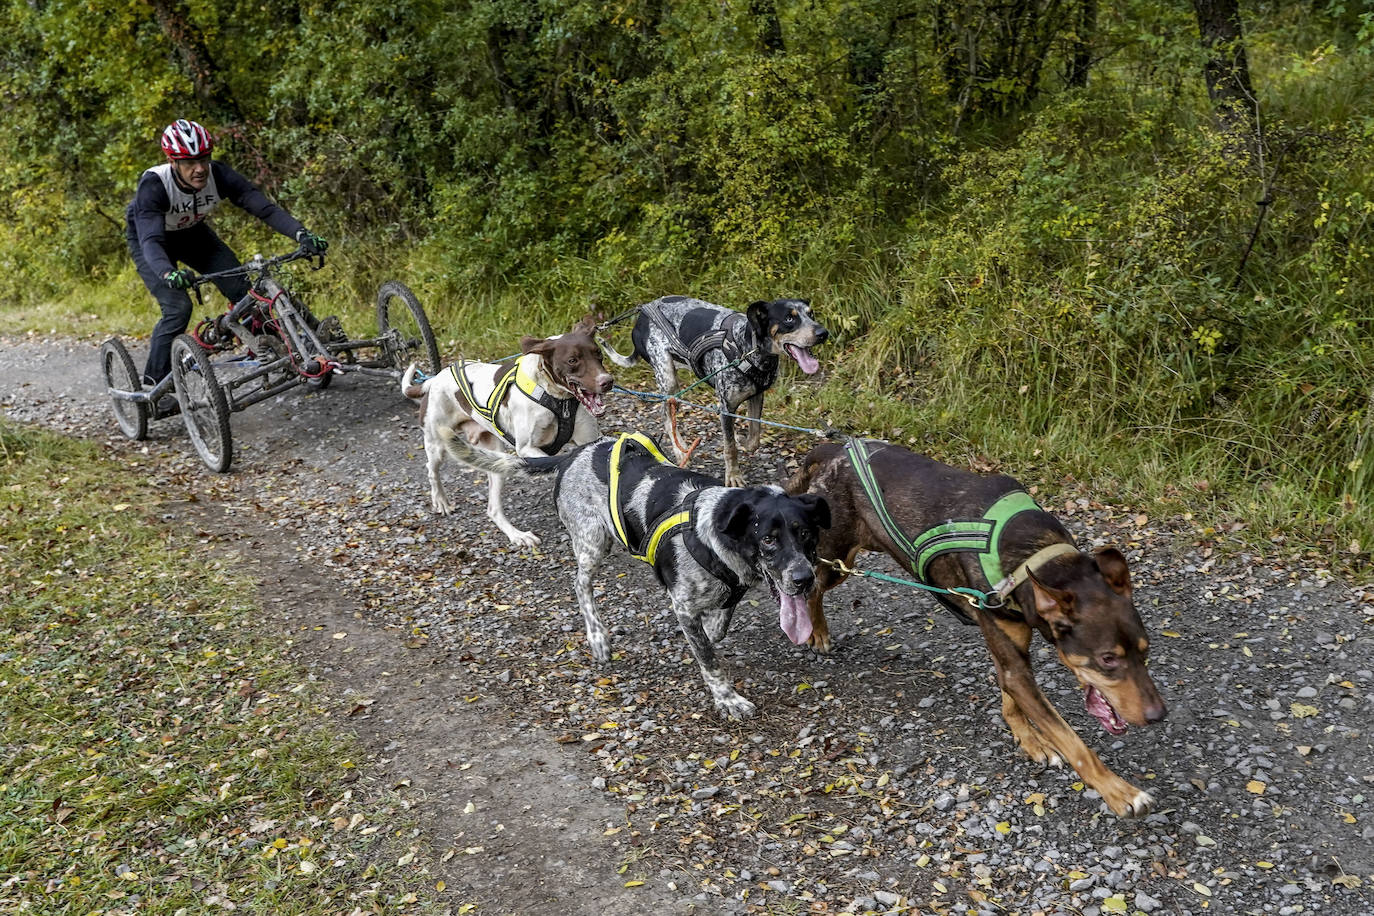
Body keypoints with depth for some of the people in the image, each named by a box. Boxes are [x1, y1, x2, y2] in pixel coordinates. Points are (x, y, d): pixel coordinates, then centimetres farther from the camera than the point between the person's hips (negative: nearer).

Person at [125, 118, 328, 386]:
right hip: (149, 237, -4)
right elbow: (151, 241, -46)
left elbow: (265, 207, -34)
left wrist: (303, 234, -51)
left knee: (243, 290, -12)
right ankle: (155, 382, -7)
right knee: (178, 307, -22)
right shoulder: (153, 185, -37)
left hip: (192, 232, 4)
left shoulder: (218, 174, -29)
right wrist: (168, 274, -67)